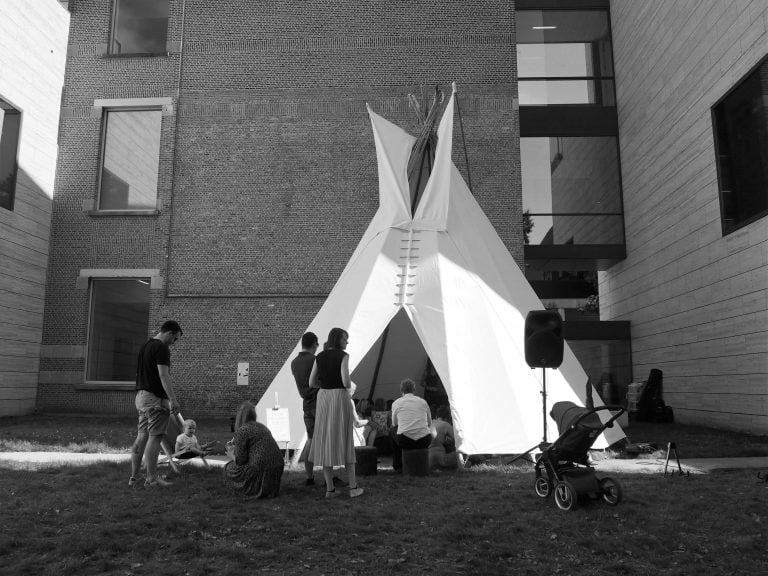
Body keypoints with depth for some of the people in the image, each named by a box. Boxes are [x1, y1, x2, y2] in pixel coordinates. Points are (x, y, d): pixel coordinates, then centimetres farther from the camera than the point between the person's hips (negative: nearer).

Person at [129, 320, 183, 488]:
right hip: (155, 398, -9)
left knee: (141, 437, 12)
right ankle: (151, 478, 0)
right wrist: (173, 399, -22)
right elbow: (163, 375, -21)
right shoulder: (161, 348, -13)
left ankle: (134, 477, 16)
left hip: (141, 396, 9)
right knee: (154, 437, -4)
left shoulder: (145, 346, 17)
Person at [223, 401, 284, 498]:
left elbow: (240, 460, -8)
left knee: (229, 468, 11)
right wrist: (236, 447, 28)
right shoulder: (261, 426, 16)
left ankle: (255, 490, 2)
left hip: (260, 472, -8)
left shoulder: (241, 431, -9)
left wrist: (232, 455, 12)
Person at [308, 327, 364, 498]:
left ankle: (329, 488, 9)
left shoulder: (319, 357, 8)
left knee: (326, 443, 9)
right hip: (340, 399, -4)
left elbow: (312, 383, 8)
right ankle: (353, 487, 8)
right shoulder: (343, 356, -10)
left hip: (323, 400, 5)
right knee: (346, 443, 6)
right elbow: (346, 381, -19)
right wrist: (348, 386, 6)